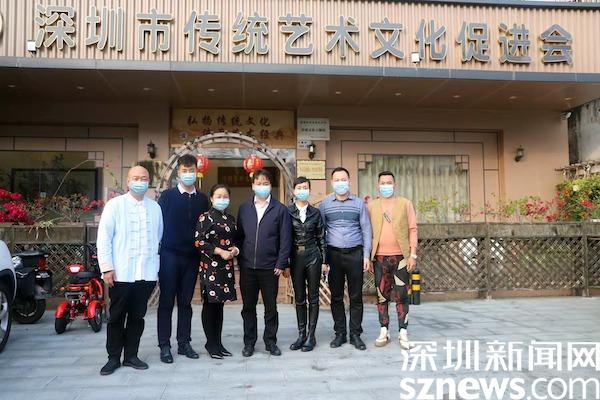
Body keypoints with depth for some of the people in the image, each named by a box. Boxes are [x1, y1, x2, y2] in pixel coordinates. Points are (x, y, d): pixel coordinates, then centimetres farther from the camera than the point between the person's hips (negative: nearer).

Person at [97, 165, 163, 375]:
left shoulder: (155, 207, 7)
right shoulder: (115, 205, -1)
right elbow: (104, 238, -4)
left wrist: (157, 265, 10)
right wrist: (107, 267, -9)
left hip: (147, 273, 3)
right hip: (121, 273, -2)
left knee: (137, 316, 10)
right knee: (116, 317, 8)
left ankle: (131, 355, 24)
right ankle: (113, 358, 21)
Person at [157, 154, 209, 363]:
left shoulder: (202, 199, 9)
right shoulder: (167, 196, 1)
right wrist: (157, 250, -7)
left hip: (192, 257, 3)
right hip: (170, 255, -3)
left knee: (186, 302, 10)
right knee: (166, 301, 3)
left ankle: (184, 343, 19)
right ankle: (164, 346, 11)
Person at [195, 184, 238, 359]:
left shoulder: (230, 219, 14)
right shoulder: (206, 217, -5)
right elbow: (199, 242, -12)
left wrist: (235, 249, -1)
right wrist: (220, 251, -16)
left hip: (226, 267, 6)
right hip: (210, 266, -6)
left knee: (220, 304, 11)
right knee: (210, 304, 1)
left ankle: (218, 342, 19)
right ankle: (211, 343, 11)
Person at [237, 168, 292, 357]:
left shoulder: (280, 209, 0)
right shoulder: (244, 208, 8)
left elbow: (285, 239, -3)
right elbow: (239, 236, 9)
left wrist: (281, 264, -8)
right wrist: (240, 260, 2)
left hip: (270, 267, -2)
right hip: (247, 267, 2)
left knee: (271, 307, 9)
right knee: (248, 306, 10)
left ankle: (271, 341, 23)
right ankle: (249, 342, 23)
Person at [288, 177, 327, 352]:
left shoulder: (315, 213, 4)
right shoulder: (287, 212, 0)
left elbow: (321, 237, 7)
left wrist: (324, 261, 3)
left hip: (313, 256, 0)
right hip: (296, 258, 0)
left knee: (313, 297, 4)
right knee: (299, 298, 9)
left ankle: (311, 336, 12)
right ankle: (301, 334, 19)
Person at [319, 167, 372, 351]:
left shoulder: (359, 203, 5)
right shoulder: (324, 204, 6)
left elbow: (366, 230, 5)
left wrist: (367, 255, -1)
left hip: (355, 253, 0)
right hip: (333, 254, 1)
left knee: (356, 296, 4)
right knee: (336, 296, 7)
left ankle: (355, 334, 14)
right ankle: (340, 333, 18)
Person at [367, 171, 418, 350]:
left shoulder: (405, 203, 5)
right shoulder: (371, 206, 9)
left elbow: (412, 229, 2)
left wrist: (413, 254, -4)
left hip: (401, 256, -1)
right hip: (380, 257, 1)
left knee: (401, 296, 2)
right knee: (382, 295, 7)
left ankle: (403, 333, 10)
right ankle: (384, 331, 16)